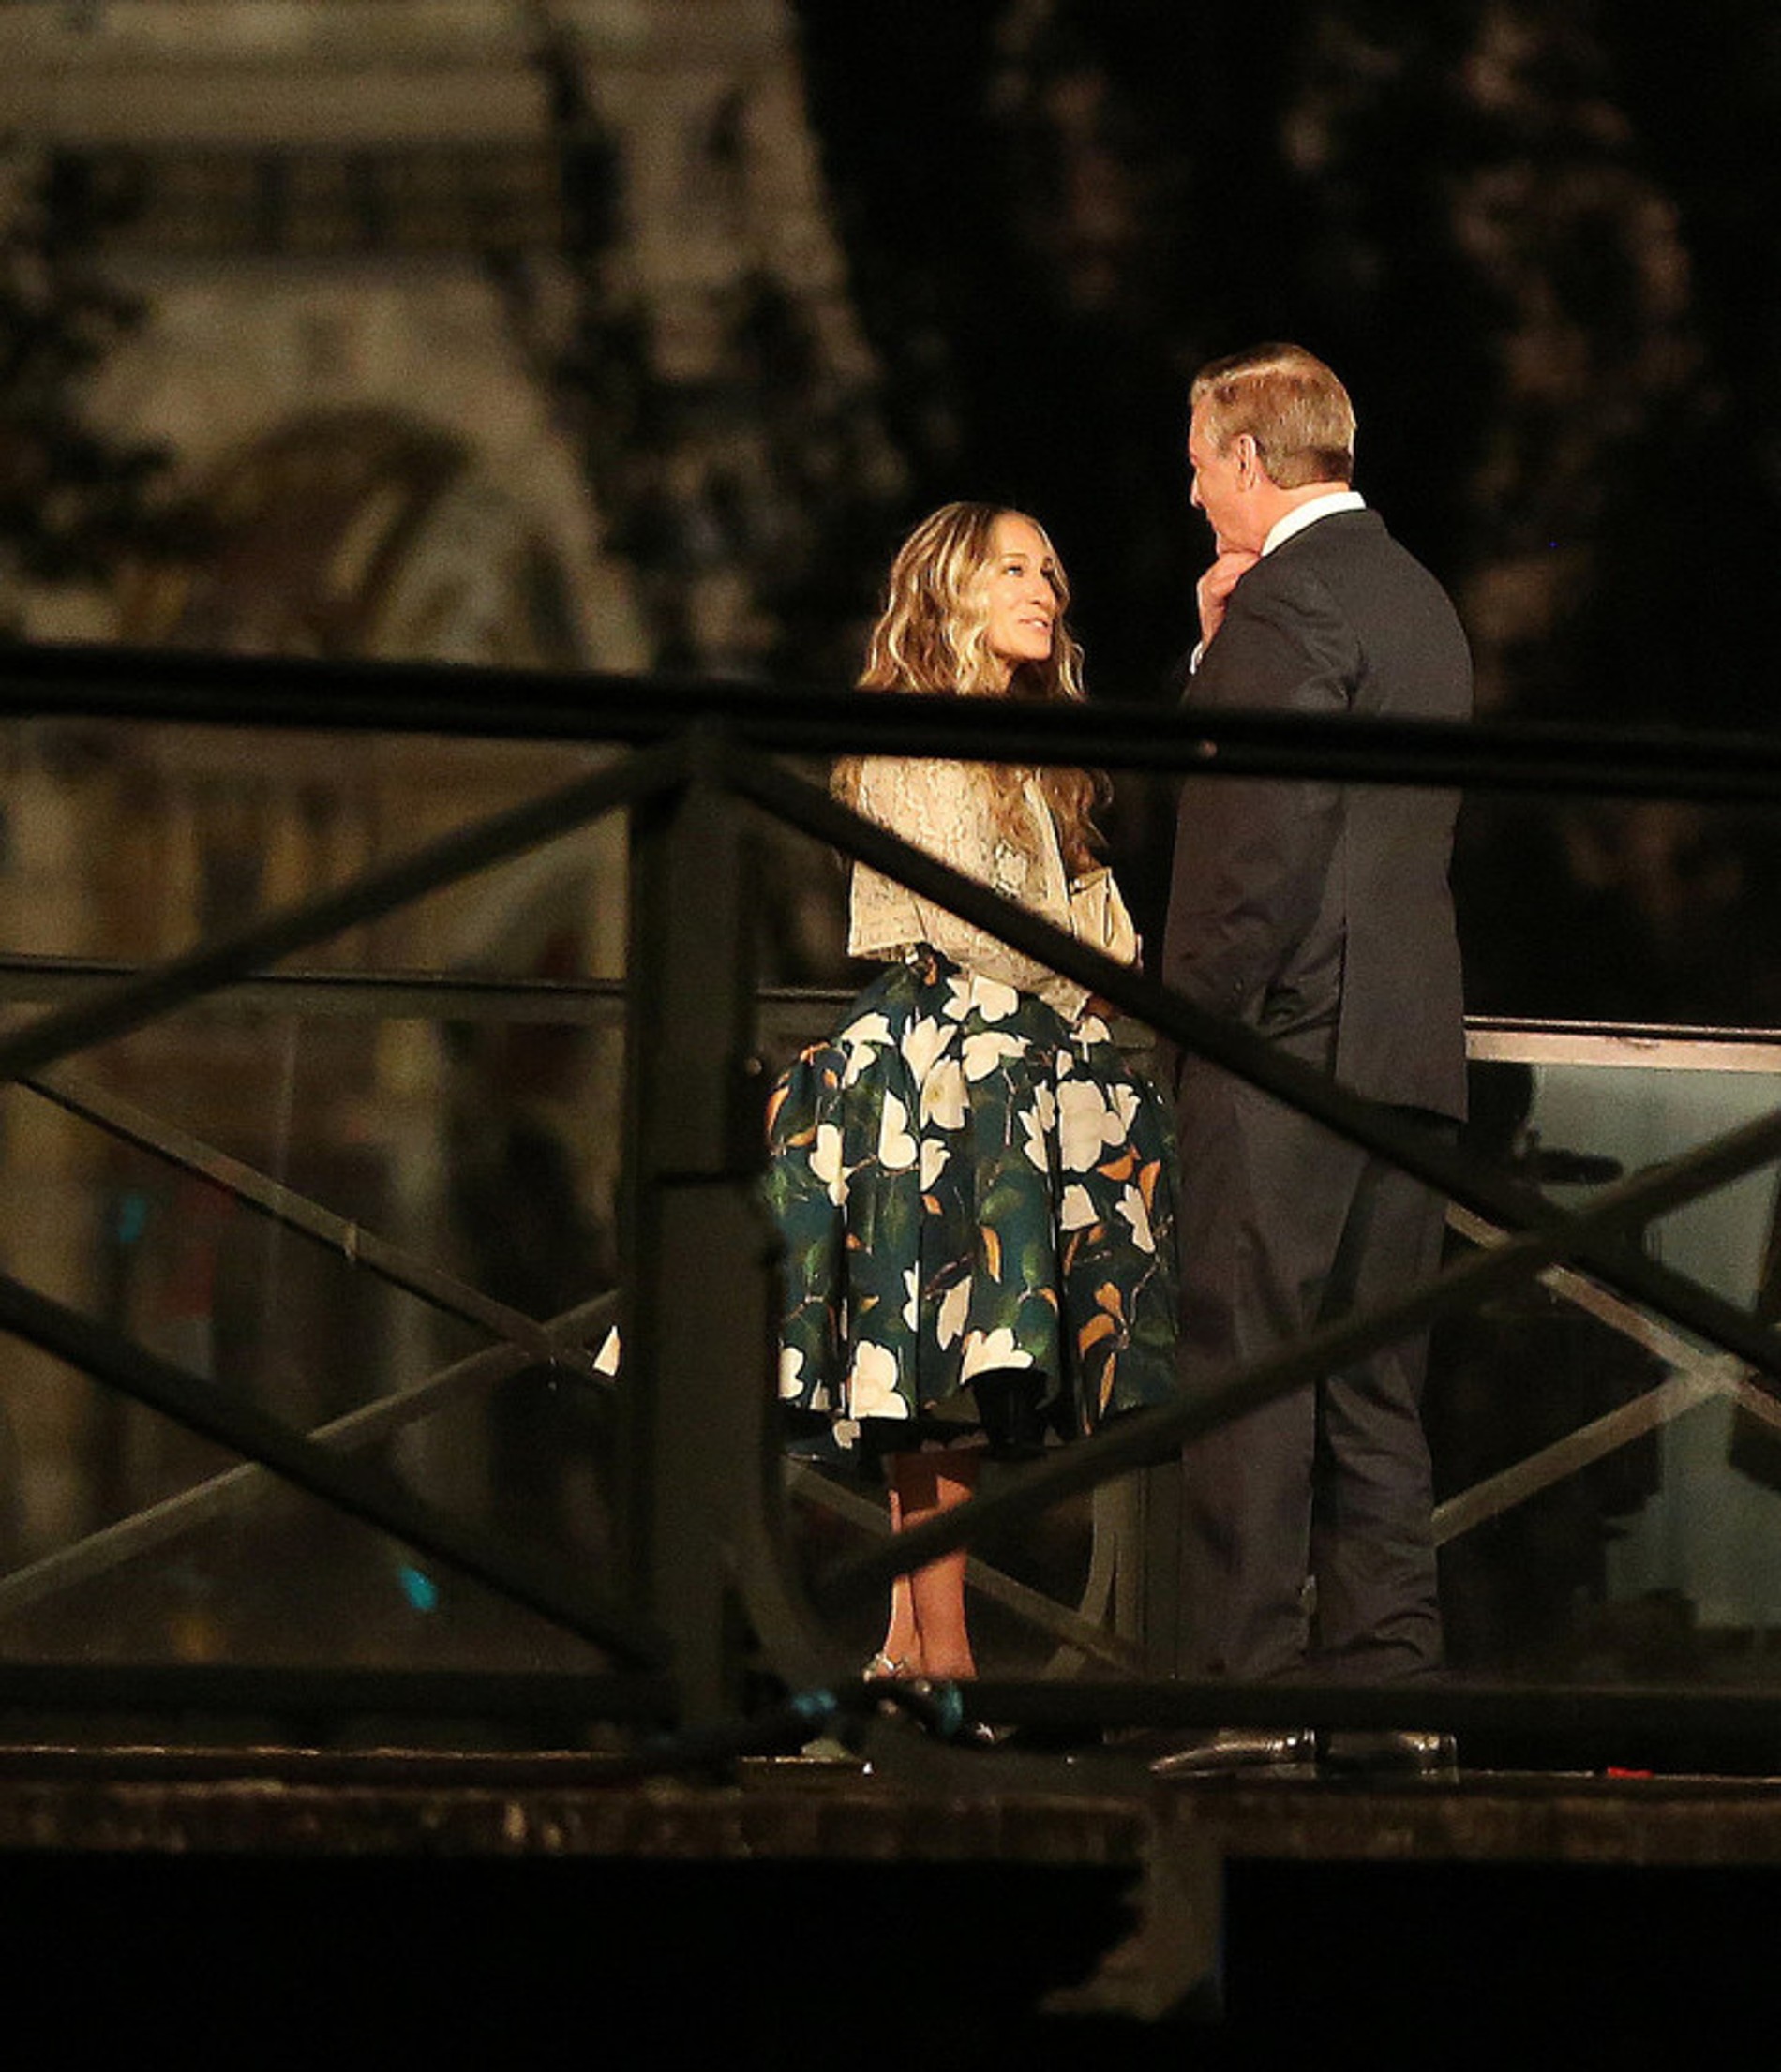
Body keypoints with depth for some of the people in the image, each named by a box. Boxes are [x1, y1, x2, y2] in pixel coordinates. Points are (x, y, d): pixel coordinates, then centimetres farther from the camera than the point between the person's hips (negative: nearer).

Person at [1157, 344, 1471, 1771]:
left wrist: (1202, 1000, -12)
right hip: (1413, 1044, 9)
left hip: (1291, 1029, -9)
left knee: (1246, 1369, -7)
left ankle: (1248, 1687, -10)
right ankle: (1388, 1683, 7)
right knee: (1375, 1386, 9)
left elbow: (1270, 830, -19)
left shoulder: (1291, 598, -11)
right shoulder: (1420, 599, 18)